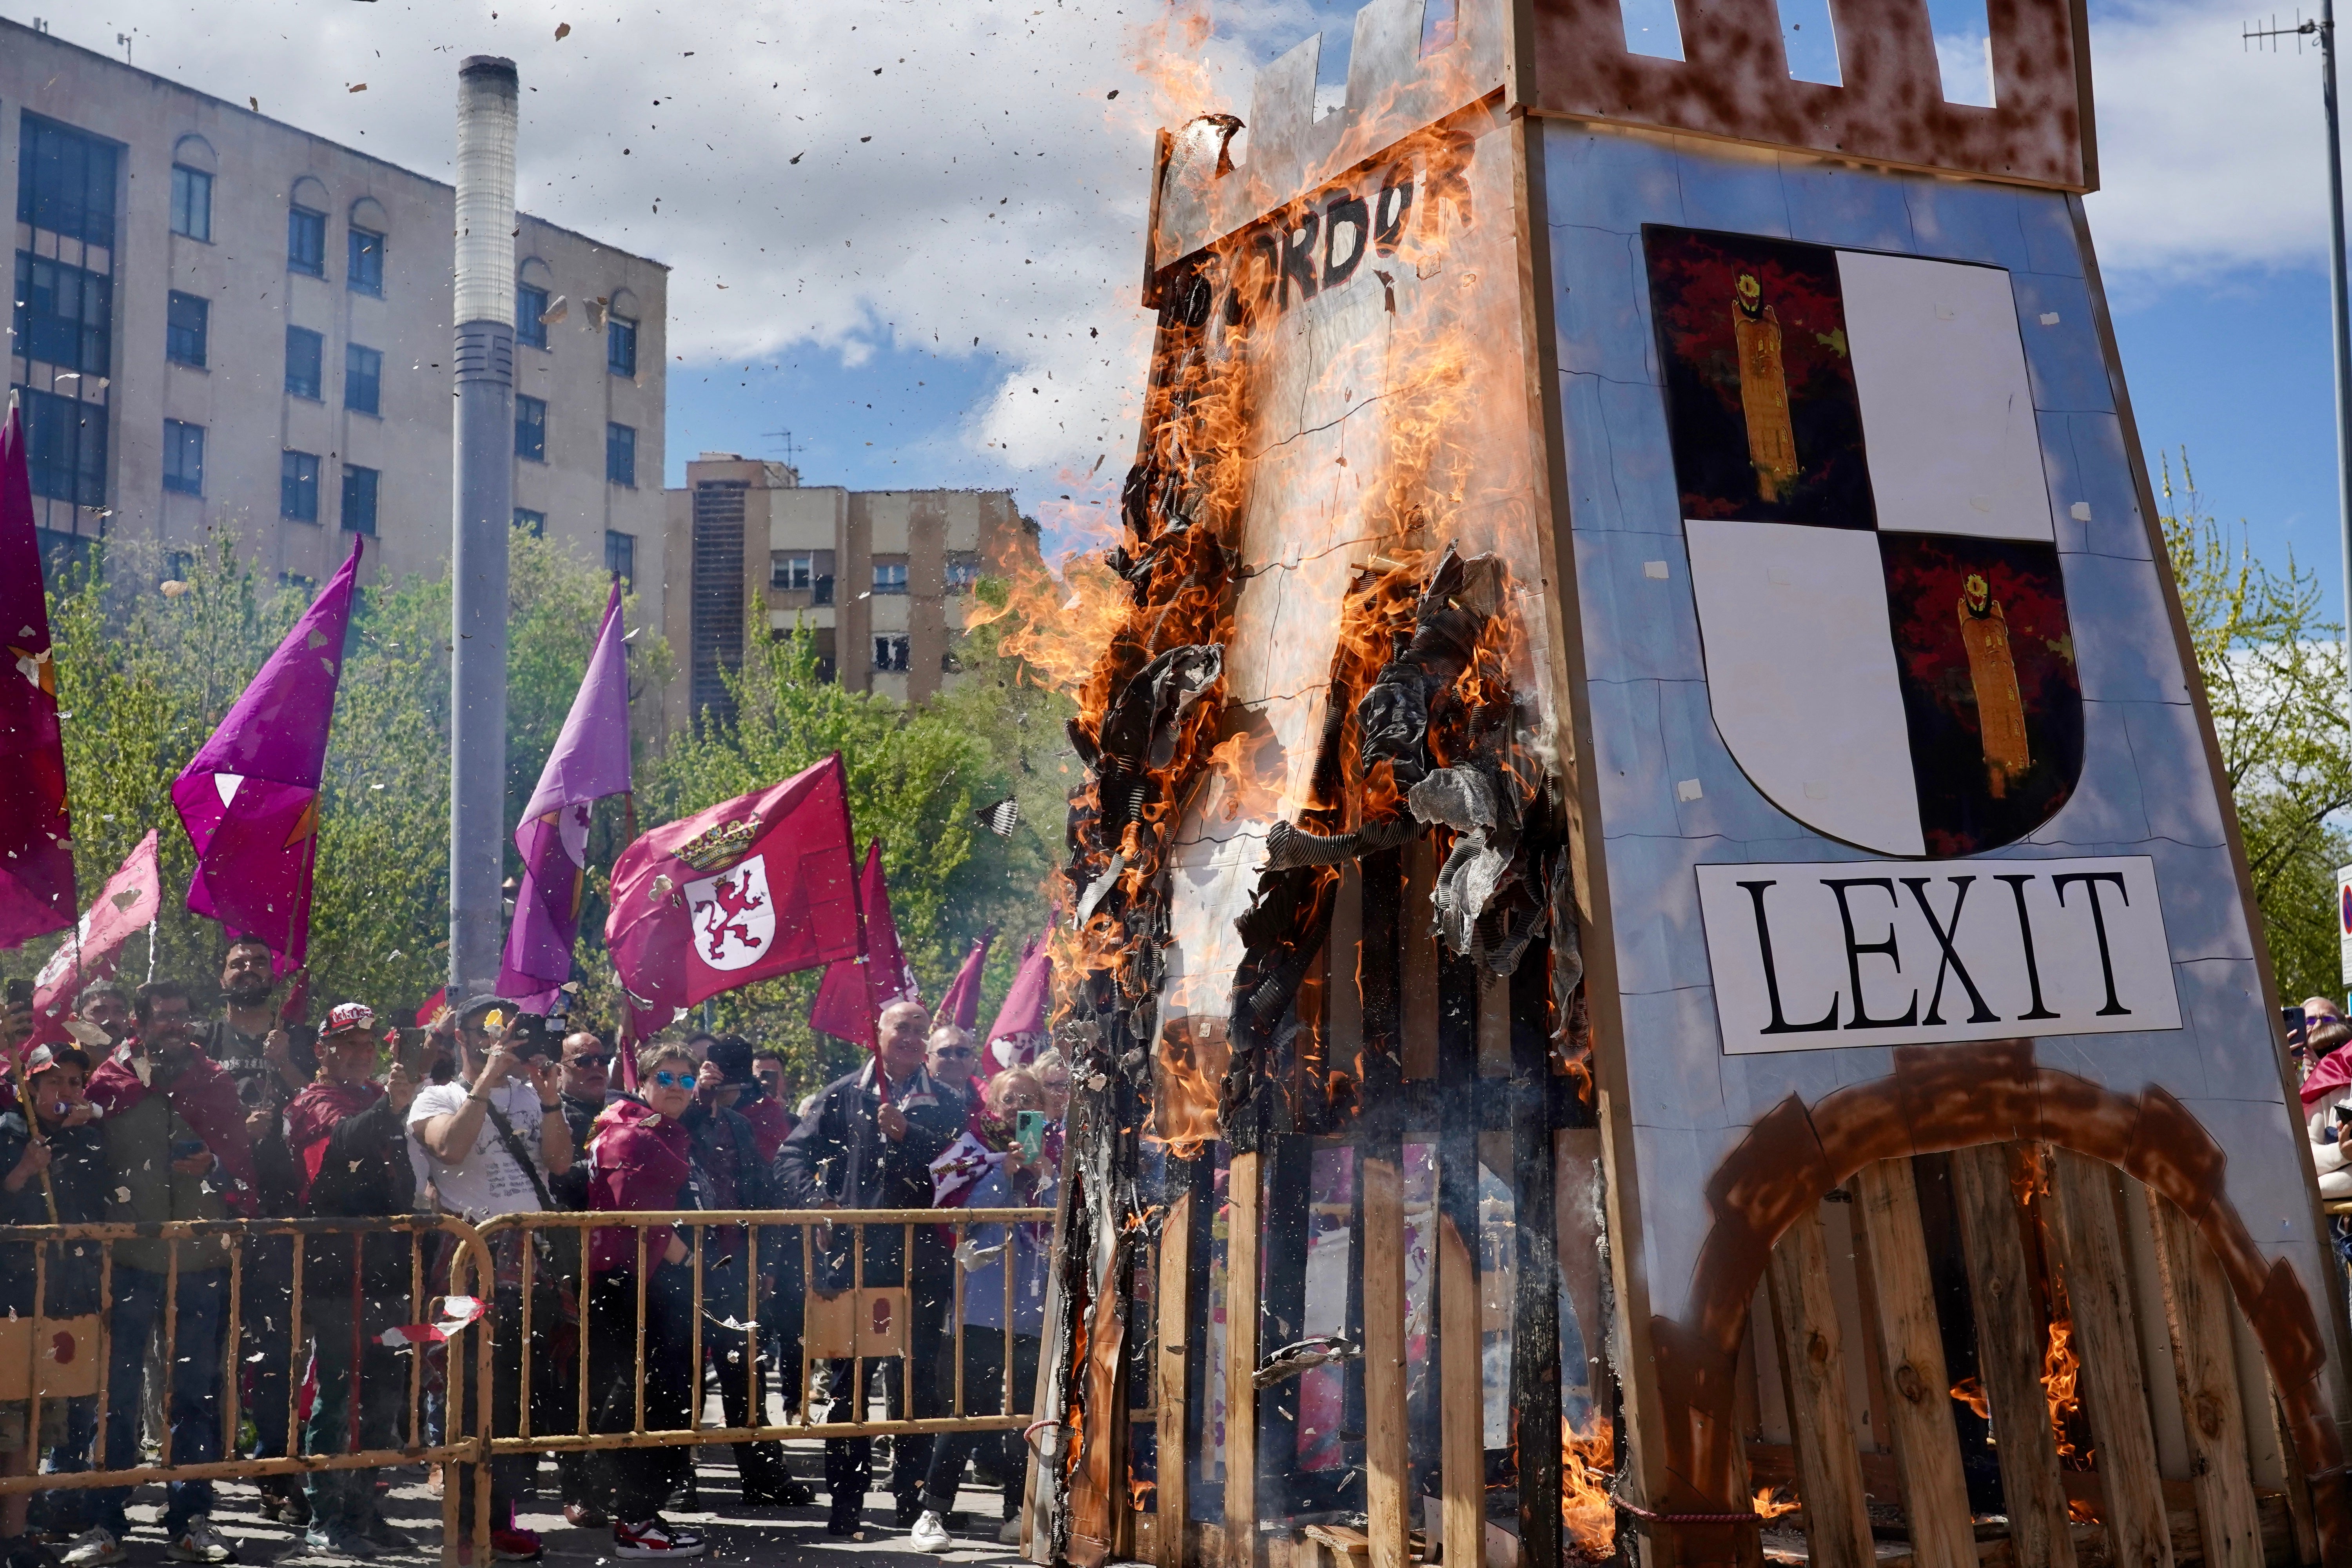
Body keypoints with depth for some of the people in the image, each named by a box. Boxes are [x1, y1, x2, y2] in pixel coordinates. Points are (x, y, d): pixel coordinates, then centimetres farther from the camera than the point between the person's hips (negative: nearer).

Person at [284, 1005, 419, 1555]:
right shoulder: (316, 1103, -3)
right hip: (337, 1273, -7)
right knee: (335, 1396, -5)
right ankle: (324, 1519, -1)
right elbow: (346, 1140, -28)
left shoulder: (379, 1100, 19)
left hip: (386, 1269, 7)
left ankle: (363, 1509, 20)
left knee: (382, 1397, 11)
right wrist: (389, 1106, -43)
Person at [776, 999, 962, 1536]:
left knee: (918, 1380, 7)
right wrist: (816, 1200, -14)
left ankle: (912, 1495, 18)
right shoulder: (843, 1096, 7)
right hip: (853, 1257, -1)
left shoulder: (944, 1105, 9)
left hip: (922, 1262, 1)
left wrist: (906, 1134, -14)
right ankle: (846, 1501, 9)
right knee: (849, 1377, 2)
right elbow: (794, 1153, 3)